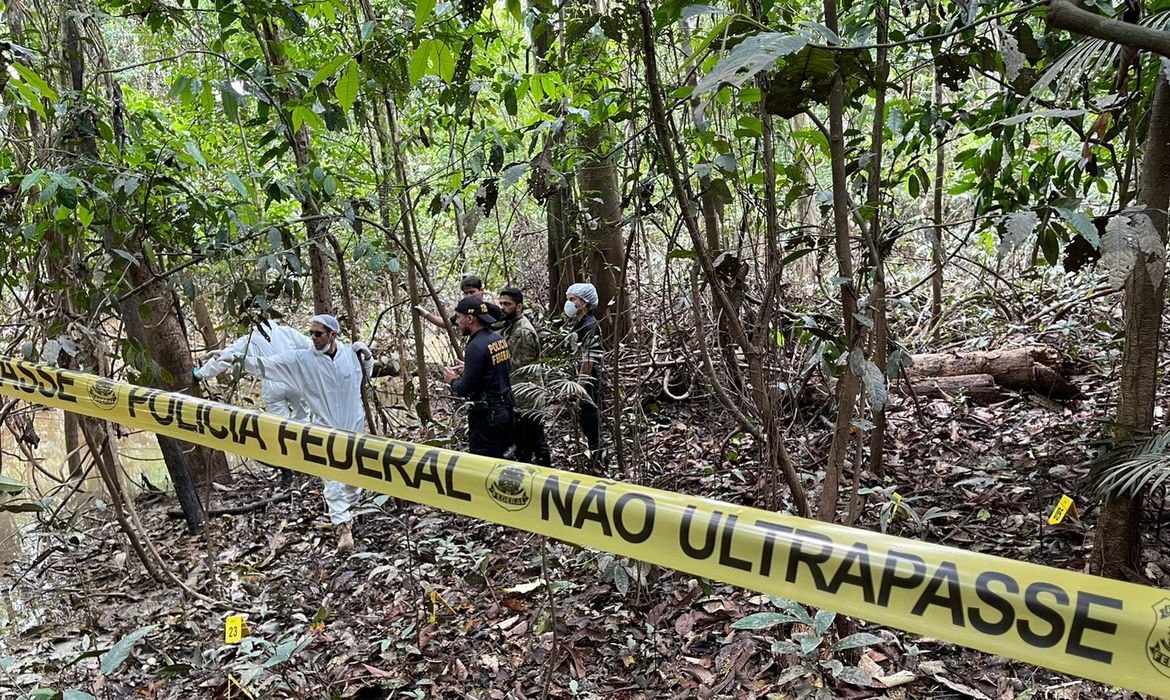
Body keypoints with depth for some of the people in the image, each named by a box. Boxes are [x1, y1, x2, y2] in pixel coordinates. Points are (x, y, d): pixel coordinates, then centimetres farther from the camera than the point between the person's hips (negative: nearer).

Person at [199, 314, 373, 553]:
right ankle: (343, 527, 6)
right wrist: (237, 358, -28)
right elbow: (265, 364, -15)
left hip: (355, 428, 2)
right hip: (326, 432, -2)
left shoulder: (351, 353, -5)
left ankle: (346, 512, 39)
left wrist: (367, 356, -5)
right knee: (333, 483, -4)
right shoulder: (301, 359, -10)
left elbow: (366, 373, 14)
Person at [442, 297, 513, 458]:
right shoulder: (499, 339, 7)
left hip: (486, 416, -9)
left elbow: (464, 389, -19)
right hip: (505, 409, 9)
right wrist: (468, 370, 15)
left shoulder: (476, 346, -19)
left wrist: (453, 380, 2)